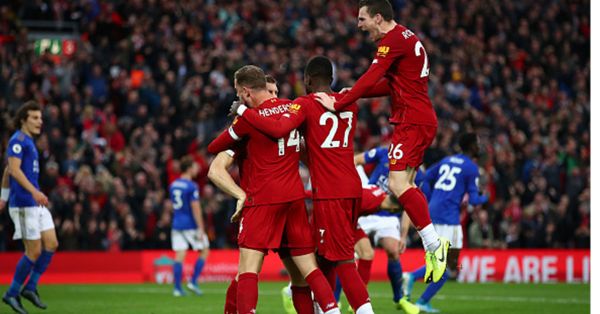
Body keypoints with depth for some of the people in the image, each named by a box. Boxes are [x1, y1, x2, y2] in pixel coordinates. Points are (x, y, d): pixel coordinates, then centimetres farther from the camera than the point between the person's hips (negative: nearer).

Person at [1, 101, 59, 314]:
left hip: (36, 203, 9)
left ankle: (30, 288, 12)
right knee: (34, 251, -6)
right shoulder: (18, 140, -10)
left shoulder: (28, 141, 19)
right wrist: (34, 191, -32)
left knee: (51, 244, 4)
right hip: (23, 203, -9)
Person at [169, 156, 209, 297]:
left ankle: (177, 288, -2)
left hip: (176, 225, 6)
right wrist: (201, 229, -16)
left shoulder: (173, 185, 9)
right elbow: (196, 209, -17)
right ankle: (193, 281, 1)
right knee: (204, 251, 9)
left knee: (179, 256, 5)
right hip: (190, 225, -6)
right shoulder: (192, 186, -13)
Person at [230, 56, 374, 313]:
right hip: (352, 188, 7)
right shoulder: (348, 104, 13)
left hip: (329, 193, -7)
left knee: (342, 260, -7)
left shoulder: (305, 105, -7)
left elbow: (278, 129, -24)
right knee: (324, 255, 18)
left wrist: (243, 110, -13)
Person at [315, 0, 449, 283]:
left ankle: (433, 243, -15)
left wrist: (338, 104, -17)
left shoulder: (393, 40, -12)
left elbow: (370, 79, -20)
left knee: (398, 183, -14)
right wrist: (354, 93, 14)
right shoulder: (408, 38, 19)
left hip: (412, 120, -10)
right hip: (422, 120, 10)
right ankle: (431, 248, 8)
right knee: (406, 185, 10)